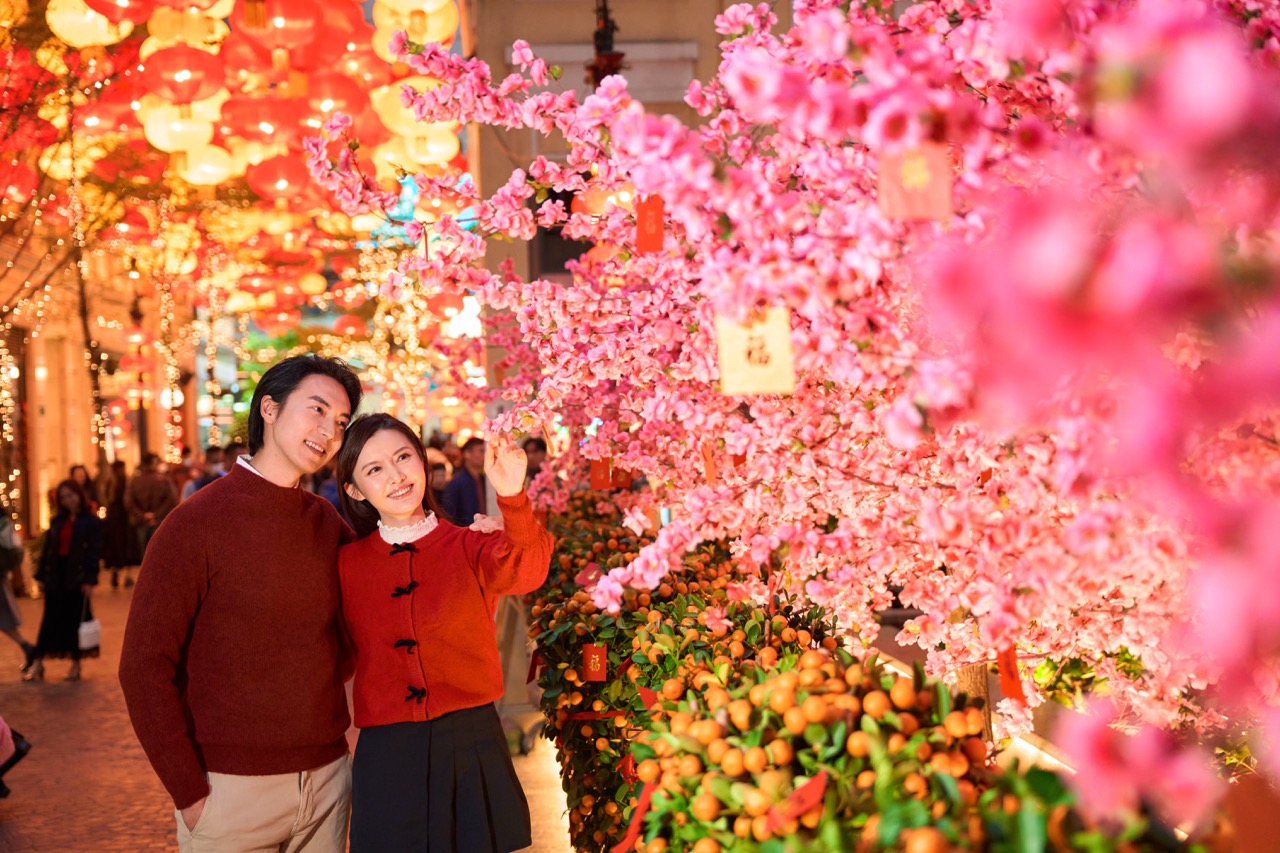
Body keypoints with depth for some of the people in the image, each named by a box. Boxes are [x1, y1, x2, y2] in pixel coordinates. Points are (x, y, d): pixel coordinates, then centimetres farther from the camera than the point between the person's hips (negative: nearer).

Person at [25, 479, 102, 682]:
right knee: (51, 620, 6)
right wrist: (41, 574, 7)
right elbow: (47, 548, 13)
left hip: (77, 578, -4)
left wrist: (90, 579, -15)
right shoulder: (57, 521, 13)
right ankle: (38, 663, 8)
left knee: (76, 620, 2)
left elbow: (94, 551, -9)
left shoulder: (91, 522, -3)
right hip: (56, 577, 4)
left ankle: (76, 664, 12)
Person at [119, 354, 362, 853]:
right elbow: (145, 668, -11)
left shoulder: (329, 524, 6)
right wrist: (189, 794, -13)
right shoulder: (197, 522, -9)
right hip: (233, 787, -5)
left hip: (328, 776, 5)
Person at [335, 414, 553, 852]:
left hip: (472, 748, -1)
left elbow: (524, 572, -23)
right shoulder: (348, 563, 4)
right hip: (386, 757, 1)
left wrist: (512, 498, -39)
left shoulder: (469, 544, -2)